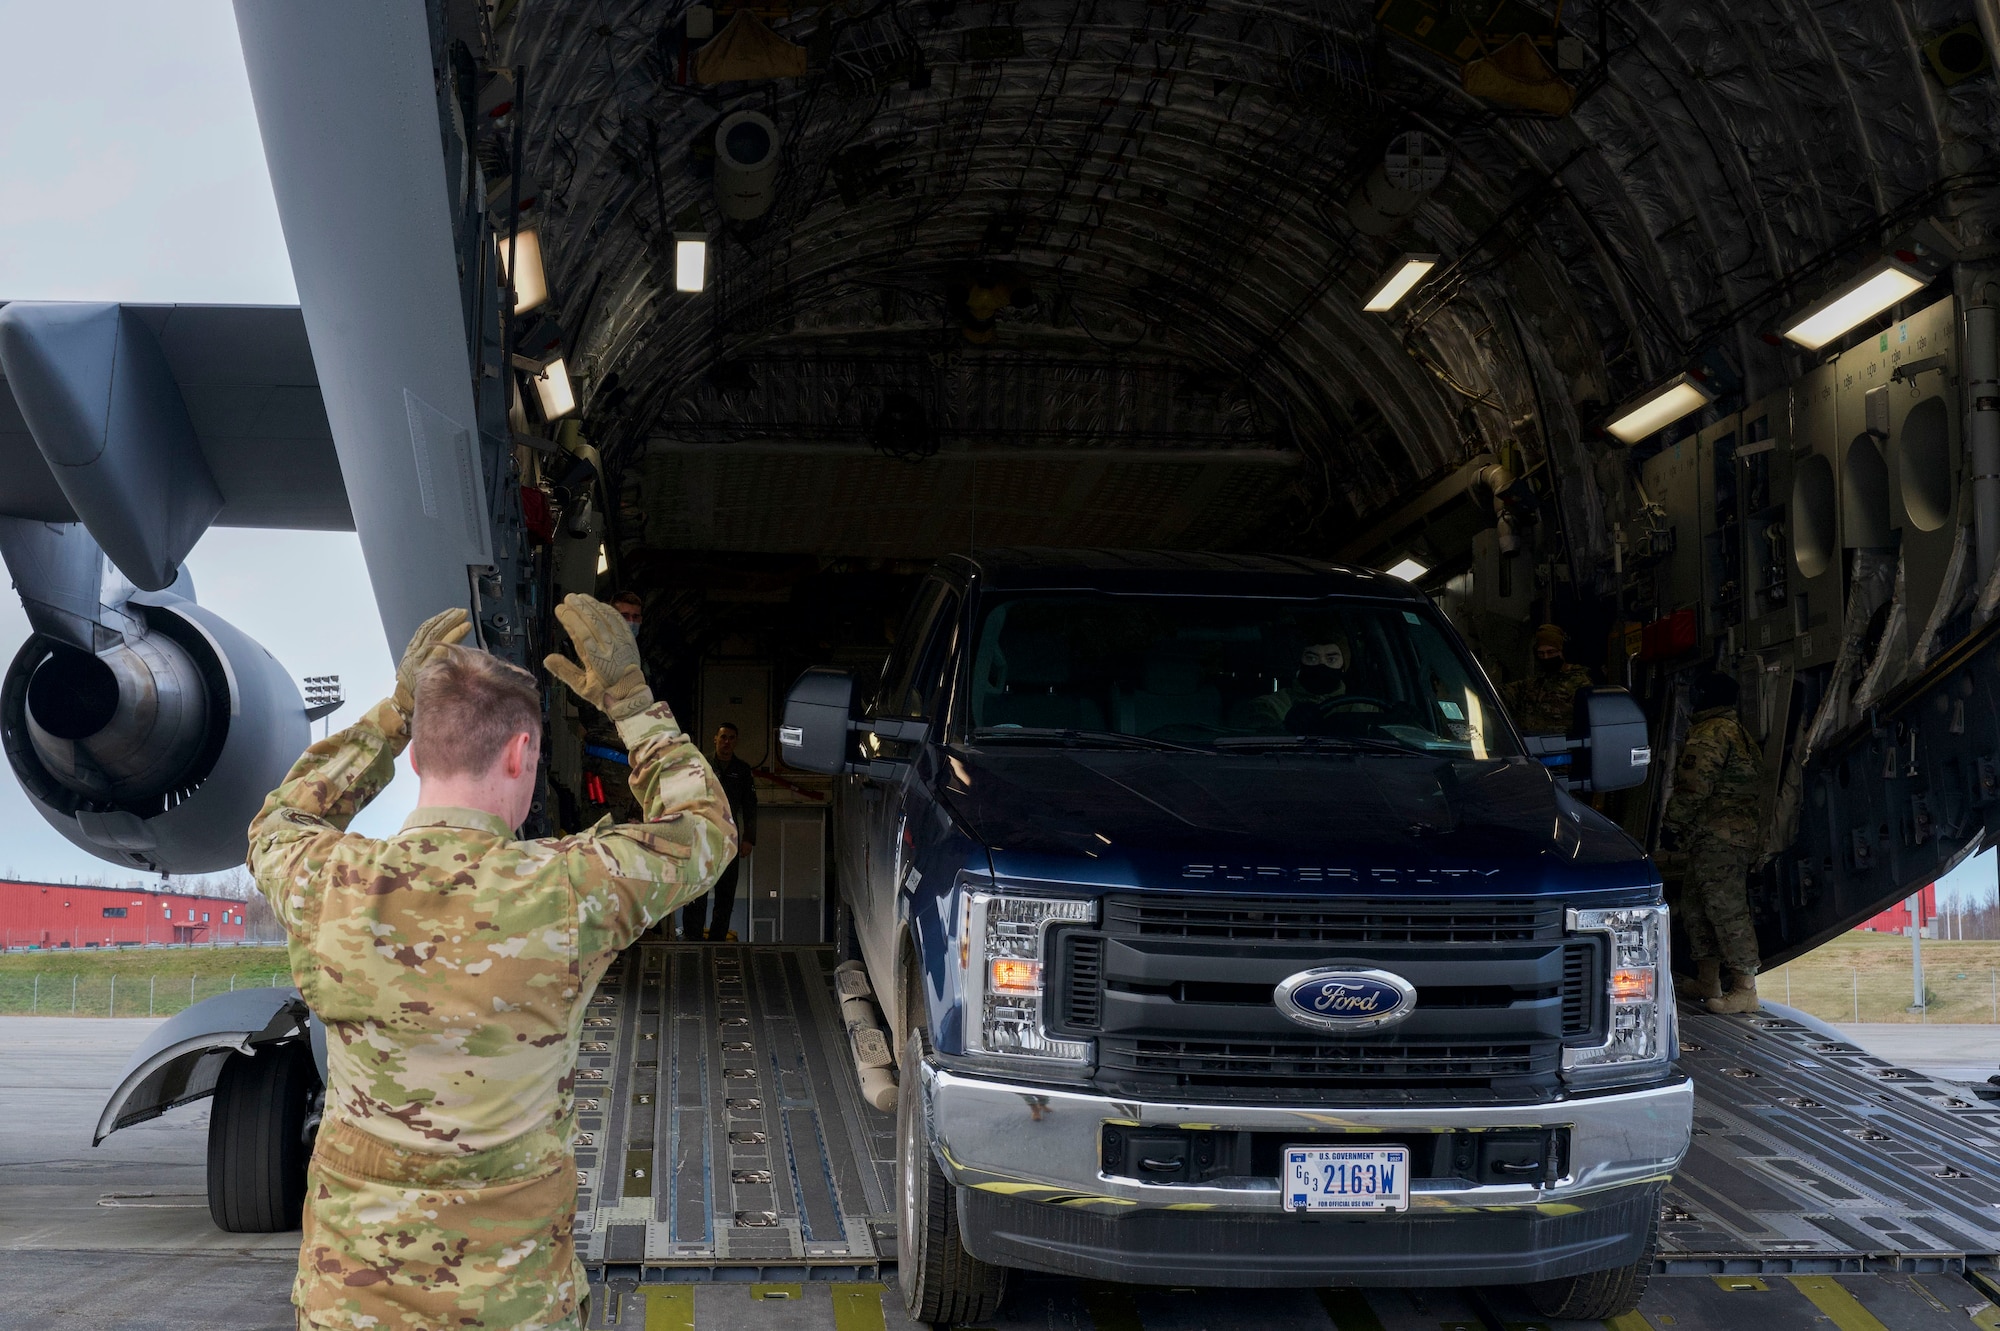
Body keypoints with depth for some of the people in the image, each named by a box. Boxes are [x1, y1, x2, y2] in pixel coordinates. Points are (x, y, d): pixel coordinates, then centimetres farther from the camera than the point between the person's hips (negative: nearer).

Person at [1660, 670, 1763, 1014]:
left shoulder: (1710, 734, -13)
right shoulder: (1739, 732, 21)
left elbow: (1694, 787, -19)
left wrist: (1672, 824, -9)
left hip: (1717, 840, -11)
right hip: (1740, 831, 11)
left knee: (1727, 909, -11)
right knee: (1694, 903, 18)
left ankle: (1745, 990, -13)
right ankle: (1707, 981, 24)